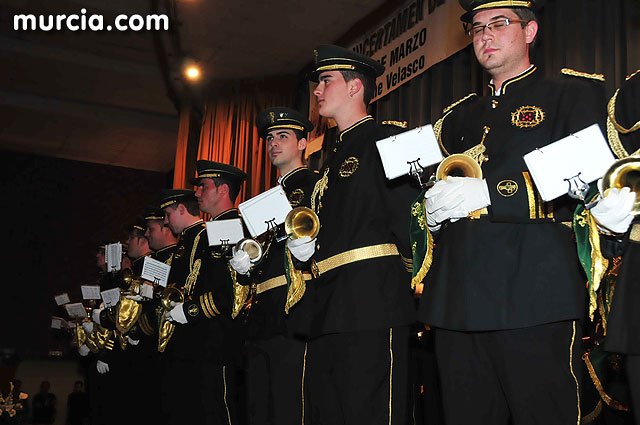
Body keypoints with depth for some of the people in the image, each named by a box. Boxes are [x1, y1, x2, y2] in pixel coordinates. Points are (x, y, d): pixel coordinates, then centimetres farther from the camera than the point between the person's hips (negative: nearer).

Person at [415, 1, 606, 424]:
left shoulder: (574, 92, 8)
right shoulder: (459, 117, 26)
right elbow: (432, 183, 30)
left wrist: (489, 192, -13)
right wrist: (431, 208, 5)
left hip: (536, 297, -5)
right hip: (458, 301, 5)